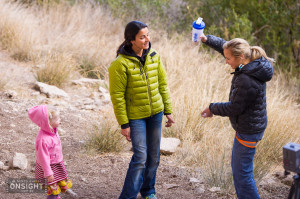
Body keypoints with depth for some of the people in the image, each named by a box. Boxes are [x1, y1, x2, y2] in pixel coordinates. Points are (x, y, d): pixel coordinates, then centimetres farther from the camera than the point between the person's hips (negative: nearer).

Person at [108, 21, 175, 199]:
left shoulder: (154, 57, -1)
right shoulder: (121, 64, -18)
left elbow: (163, 85, 9)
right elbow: (117, 96, -14)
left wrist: (168, 111, 8)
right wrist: (124, 124, -13)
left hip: (155, 114, 5)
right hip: (135, 116, -5)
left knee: (154, 156, 13)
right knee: (140, 157, -9)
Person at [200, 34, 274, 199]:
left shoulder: (247, 81, -30)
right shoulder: (253, 64, -1)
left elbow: (234, 108, -21)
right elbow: (224, 45, 11)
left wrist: (212, 108, -6)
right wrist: (206, 39, 0)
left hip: (248, 131, -11)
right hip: (248, 128, 11)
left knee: (242, 173, -1)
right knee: (237, 167, 22)